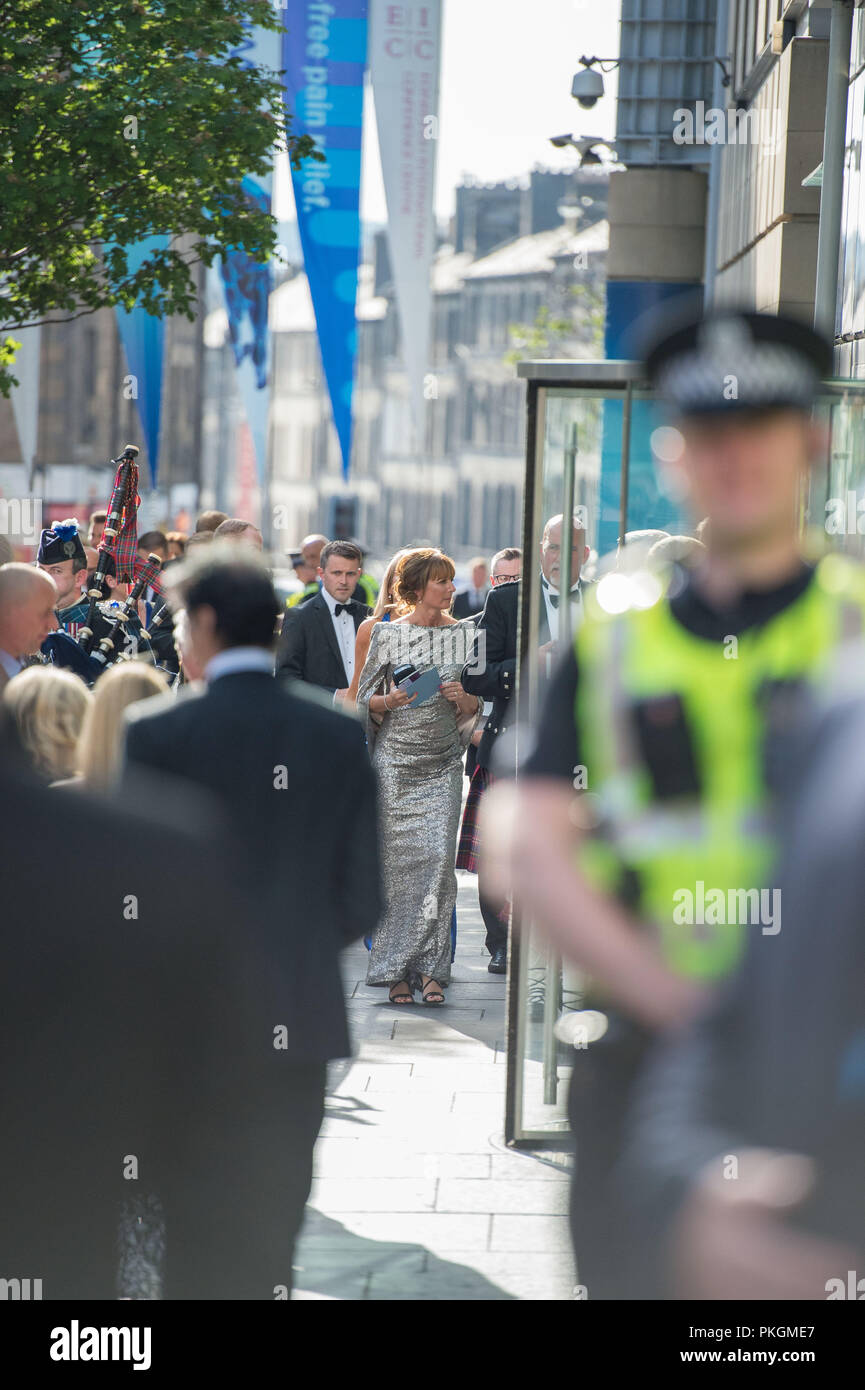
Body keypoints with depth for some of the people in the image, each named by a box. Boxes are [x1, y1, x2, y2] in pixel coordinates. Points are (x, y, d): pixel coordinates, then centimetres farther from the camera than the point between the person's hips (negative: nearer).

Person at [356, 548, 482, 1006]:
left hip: (442, 763, 1)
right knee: (398, 859, -3)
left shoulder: (465, 634, 8)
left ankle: (430, 968, -7)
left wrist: (464, 696, -9)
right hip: (394, 759, -1)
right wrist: (390, 700, -13)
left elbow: (475, 706, 12)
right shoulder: (387, 633, 2)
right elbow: (365, 700, 6)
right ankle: (399, 973, 3)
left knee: (438, 856, -10)